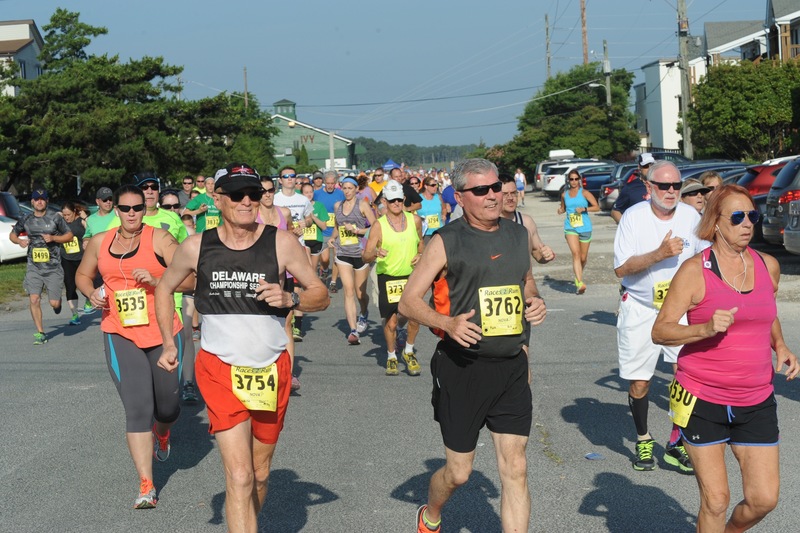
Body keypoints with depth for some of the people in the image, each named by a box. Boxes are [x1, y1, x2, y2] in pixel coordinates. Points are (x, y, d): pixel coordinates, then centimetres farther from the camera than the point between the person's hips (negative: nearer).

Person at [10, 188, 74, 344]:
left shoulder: (55, 218, -1)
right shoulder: (26, 219, 6)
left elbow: (69, 236, 4)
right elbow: (12, 234, 19)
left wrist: (53, 238, -12)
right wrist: (19, 241, -3)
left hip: (53, 267, -2)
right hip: (33, 268, 2)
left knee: (54, 303, -4)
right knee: (34, 299, -10)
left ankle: (57, 300, 35)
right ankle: (40, 333, 4)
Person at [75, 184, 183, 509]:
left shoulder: (159, 238, -4)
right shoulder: (100, 242, 8)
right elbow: (82, 275, 24)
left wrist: (156, 280, -24)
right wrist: (92, 293, 3)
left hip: (164, 332, -1)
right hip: (121, 335, 1)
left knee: (167, 404, 13)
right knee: (137, 407, -10)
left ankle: (162, 434, 52)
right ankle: (146, 486, -5)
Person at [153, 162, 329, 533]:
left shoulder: (282, 243, -6)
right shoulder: (196, 247, -3)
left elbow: (321, 296, 0)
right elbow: (164, 289, 15)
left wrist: (291, 300, -20)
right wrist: (169, 344, 9)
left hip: (271, 370, 2)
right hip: (219, 368, -2)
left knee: (259, 474, 16)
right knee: (239, 476, -12)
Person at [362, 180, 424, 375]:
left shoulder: (415, 220, 3)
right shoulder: (378, 226, -7)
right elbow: (365, 257, -8)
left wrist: (420, 254, 2)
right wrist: (375, 253, -30)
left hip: (412, 276, 3)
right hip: (388, 278, -2)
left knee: (415, 319, -1)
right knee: (390, 322, 0)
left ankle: (409, 352, 25)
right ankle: (391, 357, 23)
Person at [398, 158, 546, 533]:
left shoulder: (518, 236, 8)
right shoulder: (446, 242, -7)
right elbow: (408, 301, -7)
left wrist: (535, 302, 2)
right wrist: (449, 323, -24)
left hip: (512, 367, 4)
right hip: (463, 368, -4)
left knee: (515, 470, 3)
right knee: (458, 471, 9)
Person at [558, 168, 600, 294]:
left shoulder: (584, 193, -2)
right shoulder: (564, 194, 8)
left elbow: (597, 207, -4)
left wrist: (584, 209, -18)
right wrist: (561, 210, 1)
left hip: (585, 228, 0)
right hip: (570, 228, 1)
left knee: (583, 257, 9)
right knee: (576, 254, -18)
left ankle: (578, 277, 37)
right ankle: (580, 283, -26)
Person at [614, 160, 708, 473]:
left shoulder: (691, 216, 1)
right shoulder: (634, 217, -8)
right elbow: (621, 268, -13)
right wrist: (659, 254, -24)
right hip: (640, 309, -1)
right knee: (639, 383, 5)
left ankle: (677, 445, 2)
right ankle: (643, 441, 27)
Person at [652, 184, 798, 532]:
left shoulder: (768, 266, 6)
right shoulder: (695, 270, -10)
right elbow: (659, 331, -11)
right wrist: (705, 328, -27)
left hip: (756, 402, 5)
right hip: (702, 401, -4)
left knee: (764, 498, 5)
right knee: (715, 500, 1)